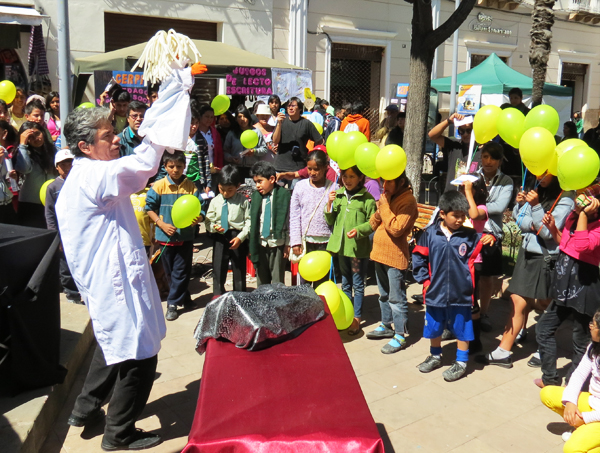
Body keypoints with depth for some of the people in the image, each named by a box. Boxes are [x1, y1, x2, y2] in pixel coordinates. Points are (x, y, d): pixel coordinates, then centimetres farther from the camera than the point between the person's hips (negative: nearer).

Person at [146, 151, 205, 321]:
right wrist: (162, 224, -14)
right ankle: (184, 297, 30)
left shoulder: (191, 187, -2)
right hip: (165, 236, 0)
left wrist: (197, 219, -24)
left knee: (181, 271, 3)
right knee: (170, 271, 12)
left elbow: (200, 209, -2)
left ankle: (172, 303, 14)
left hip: (185, 236, 0)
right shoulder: (159, 186, -5)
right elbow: (150, 208, -1)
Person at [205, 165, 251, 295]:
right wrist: (214, 227, -17)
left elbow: (248, 221, -6)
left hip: (238, 237, -2)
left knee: (239, 269, 10)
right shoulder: (215, 201, 2)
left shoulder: (243, 201, -5)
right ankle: (218, 295, 23)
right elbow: (208, 221, 5)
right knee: (218, 269, 8)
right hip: (220, 238, 2)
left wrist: (240, 237, -17)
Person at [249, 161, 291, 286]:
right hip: (260, 243, 4)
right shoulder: (255, 196, 5)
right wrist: (251, 245, 5)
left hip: (277, 243, -4)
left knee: (277, 281, 4)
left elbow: (289, 221, -5)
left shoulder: (284, 194, -7)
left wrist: (288, 244, -5)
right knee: (261, 280, 14)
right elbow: (252, 221, 7)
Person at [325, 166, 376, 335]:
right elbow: (330, 221, 7)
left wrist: (358, 230, -22)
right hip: (341, 245, 5)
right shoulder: (338, 195, 6)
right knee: (345, 283, 18)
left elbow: (372, 223, -6)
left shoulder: (367, 198, -9)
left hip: (359, 247, -5)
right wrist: (329, 204, -8)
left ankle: (357, 318, 16)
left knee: (358, 285, 5)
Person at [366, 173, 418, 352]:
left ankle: (400, 336, 9)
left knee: (396, 299, -1)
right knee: (384, 295, 21)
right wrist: (380, 208, -4)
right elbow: (374, 222, 15)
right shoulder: (388, 196, 10)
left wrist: (385, 206, -18)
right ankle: (386, 326, 36)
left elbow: (396, 229, -24)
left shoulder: (408, 200, -15)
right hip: (380, 253, 9)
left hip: (395, 257, -9)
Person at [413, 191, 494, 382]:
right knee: (434, 328, 18)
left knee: (461, 329, 10)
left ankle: (461, 363, 28)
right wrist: (424, 279, -1)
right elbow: (418, 257, 1)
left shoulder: (470, 236, -7)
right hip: (435, 292, 2)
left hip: (461, 294, -1)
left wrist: (490, 239, -22)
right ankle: (435, 356, 40)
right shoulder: (430, 234, -6)